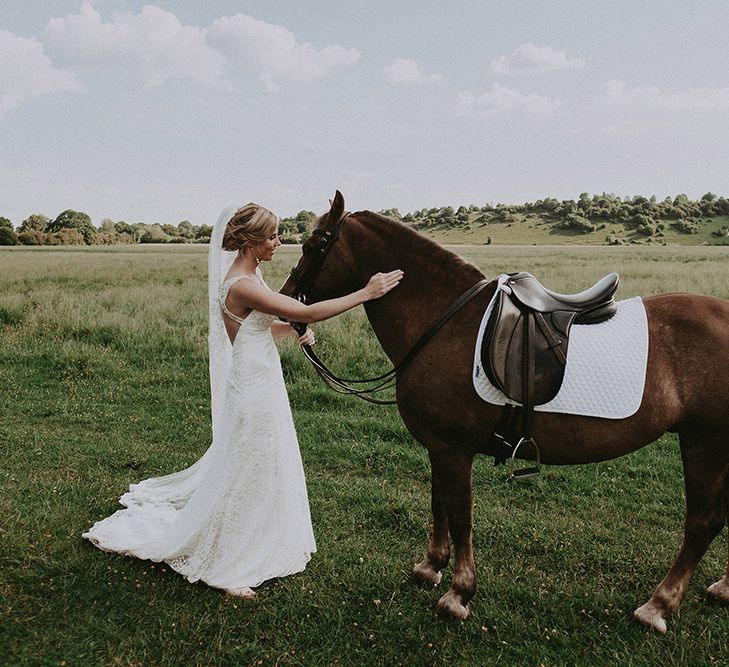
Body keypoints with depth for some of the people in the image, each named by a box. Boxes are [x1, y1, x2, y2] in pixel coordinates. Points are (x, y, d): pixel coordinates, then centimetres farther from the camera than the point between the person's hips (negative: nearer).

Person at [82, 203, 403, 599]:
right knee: (244, 474, 3)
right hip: (254, 390, -10)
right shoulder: (242, 285, -24)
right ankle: (221, 567, 21)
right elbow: (307, 313, -28)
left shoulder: (250, 275, 7)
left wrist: (296, 330, -3)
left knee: (265, 470, 22)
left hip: (263, 383, 10)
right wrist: (366, 294, -24)